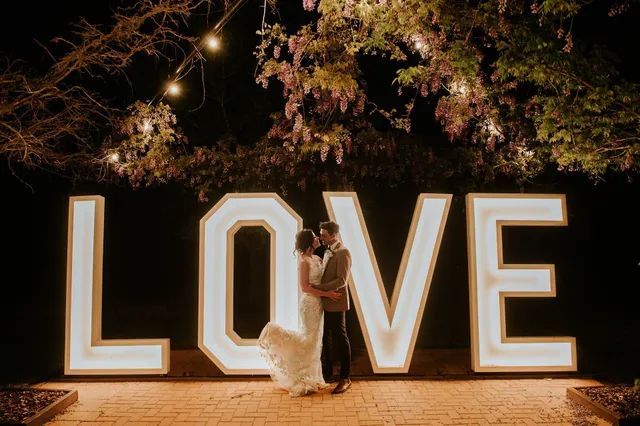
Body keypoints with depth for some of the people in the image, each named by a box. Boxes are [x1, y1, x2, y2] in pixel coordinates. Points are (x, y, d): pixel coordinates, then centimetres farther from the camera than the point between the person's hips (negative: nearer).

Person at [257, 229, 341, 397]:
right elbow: (305, 287, -20)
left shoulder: (317, 258, 9)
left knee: (313, 339, 14)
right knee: (309, 340, -4)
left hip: (317, 304, 8)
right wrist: (326, 294, -20)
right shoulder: (304, 262, -16)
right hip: (309, 303, -8)